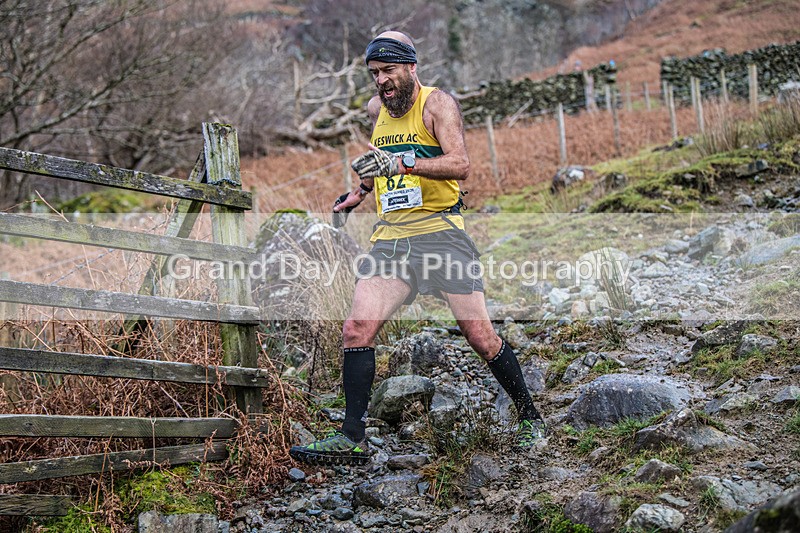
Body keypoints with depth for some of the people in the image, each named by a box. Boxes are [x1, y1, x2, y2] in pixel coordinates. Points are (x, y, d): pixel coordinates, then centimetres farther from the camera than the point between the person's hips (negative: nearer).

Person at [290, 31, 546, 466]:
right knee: (356, 329, -10)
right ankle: (352, 439, -7)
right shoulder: (376, 110, 16)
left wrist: (401, 162, -28)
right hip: (390, 237, 5)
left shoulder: (437, 103, -3)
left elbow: (460, 165, -18)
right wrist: (362, 190, 28)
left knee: (479, 335, -4)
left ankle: (529, 417, 16)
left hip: (439, 230, -5)